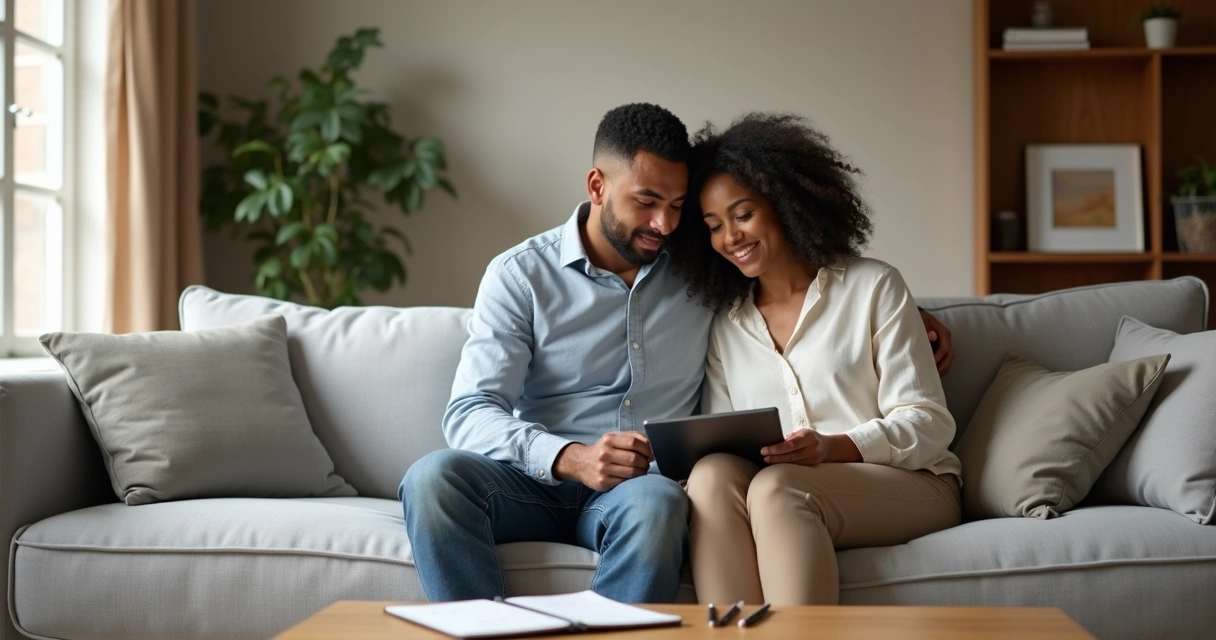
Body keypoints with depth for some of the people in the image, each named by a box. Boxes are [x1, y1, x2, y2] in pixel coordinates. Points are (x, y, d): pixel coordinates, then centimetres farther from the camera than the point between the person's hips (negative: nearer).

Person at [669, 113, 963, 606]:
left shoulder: (873, 286, 4)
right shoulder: (725, 326, 17)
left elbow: (928, 424, -2)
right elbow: (719, 441, 12)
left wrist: (832, 448, -20)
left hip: (910, 485, -3)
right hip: (781, 490, 3)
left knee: (776, 489, -34)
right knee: (712, 476, -30)